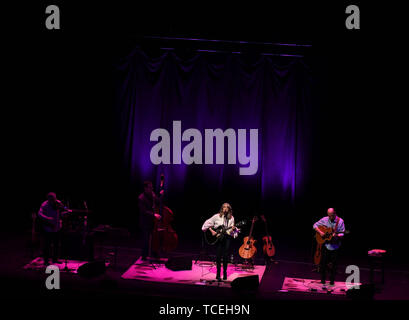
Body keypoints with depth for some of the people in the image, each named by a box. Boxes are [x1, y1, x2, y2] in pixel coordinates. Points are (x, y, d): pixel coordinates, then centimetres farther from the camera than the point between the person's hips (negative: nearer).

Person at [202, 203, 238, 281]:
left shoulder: (231, 218, 9)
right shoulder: (217, 216, 2)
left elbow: (231, 230, 9)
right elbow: (207, 223, 4)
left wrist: (233, 229, -12)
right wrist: (211, 231, -6)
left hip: (227, 237, 2)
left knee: (226, 256, 0)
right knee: (218, 256, -5)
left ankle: (225, 273, 13)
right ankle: (218, 274, 1)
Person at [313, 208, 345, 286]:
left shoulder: (340, 221, -6)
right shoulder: (324, 220, -1)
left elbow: (342, 234, -8)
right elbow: (315, 225, 6)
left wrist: (336, 235, -28)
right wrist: (320, 232, -10)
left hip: (335, 246, -1)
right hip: (325, 244, 2)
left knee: (333, 264, 5)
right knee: (323, 262, 4)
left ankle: (332, 281, 19)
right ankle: (322, 279, 19)